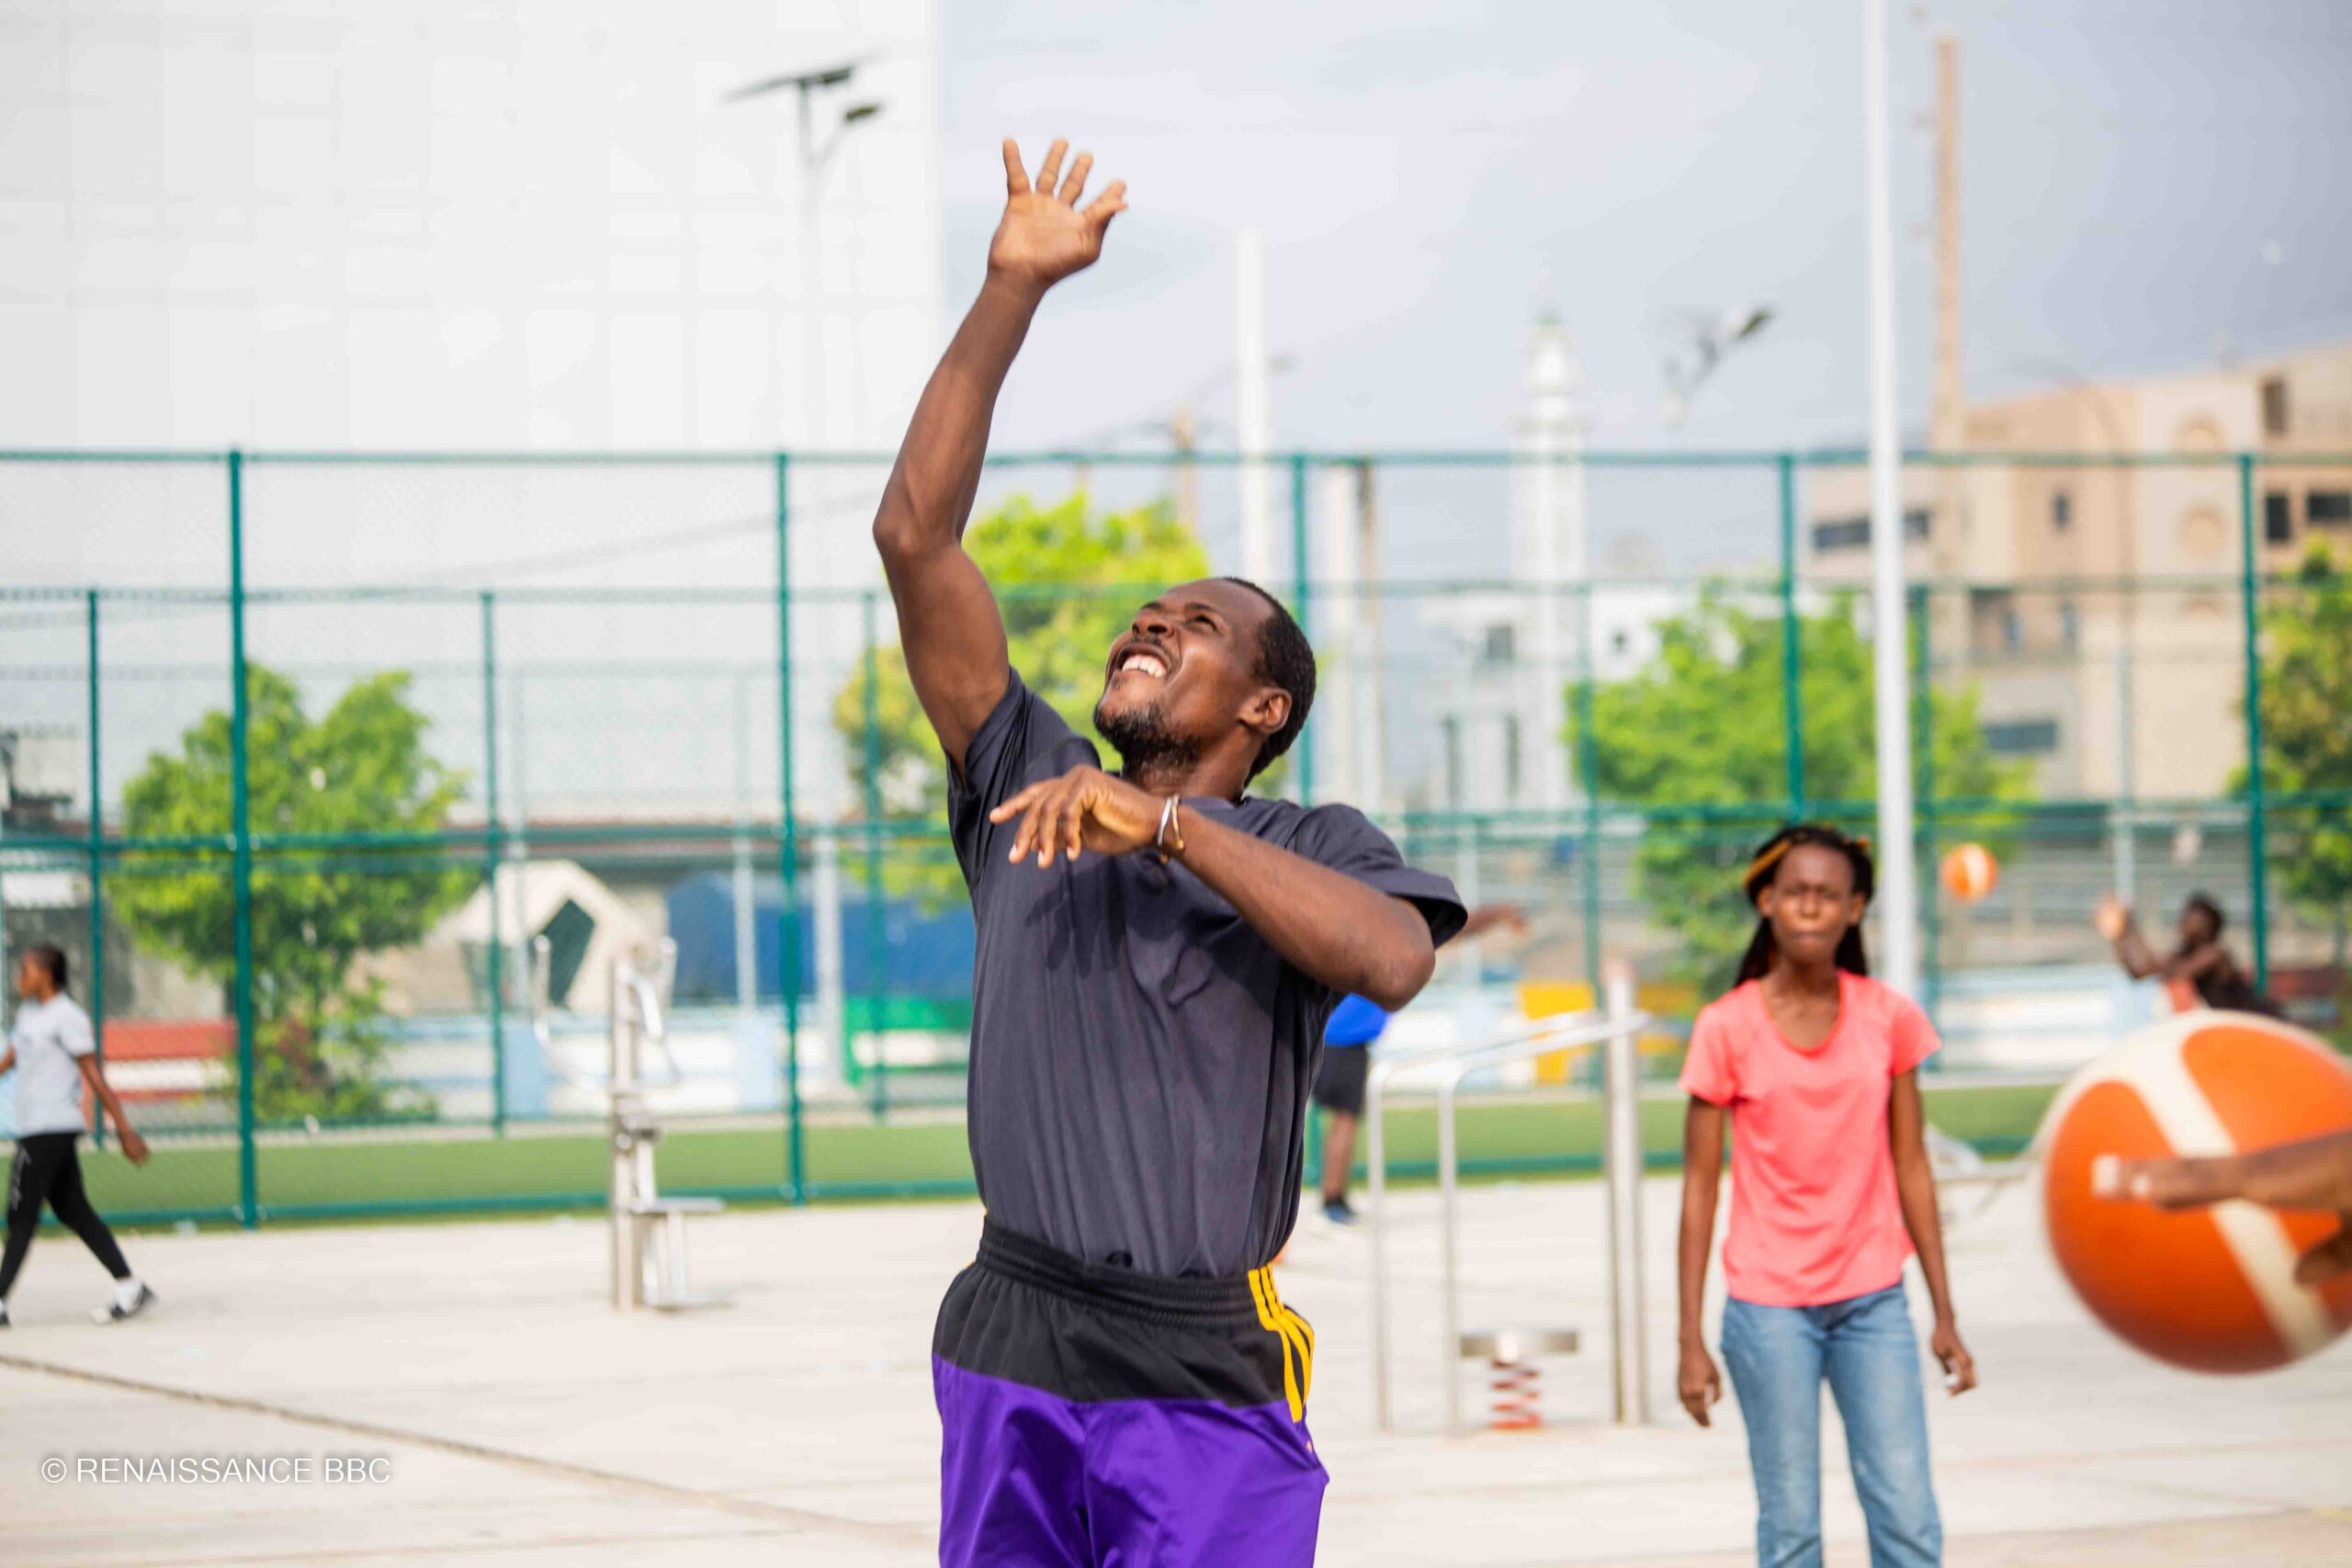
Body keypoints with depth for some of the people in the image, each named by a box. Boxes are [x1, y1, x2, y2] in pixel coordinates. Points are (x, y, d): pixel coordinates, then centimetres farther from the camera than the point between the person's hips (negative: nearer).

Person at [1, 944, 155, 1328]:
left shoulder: (67, 1018, -12)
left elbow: (96, 1078, -13)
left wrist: (125, 1131, -13)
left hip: (49, 1131, -9)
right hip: (34, 1128, 9)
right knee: (73, 1212, 8)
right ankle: (129, 1286, 8)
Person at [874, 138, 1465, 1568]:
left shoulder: (1311, 846, 8)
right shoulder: (1029, 786, 15)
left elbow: (1393, 963, -17)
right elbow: (917, 534, 7)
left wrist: (1165, 824, -17)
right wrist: (1014, 292, 2)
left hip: (1210, 1382, -3)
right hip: (1010, 1356, 3)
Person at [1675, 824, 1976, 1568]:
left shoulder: (1888, 1019, 2)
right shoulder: (1727, 1029, -5)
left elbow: (1911, 1169, 8)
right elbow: (1699, 1186, -2)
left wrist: (1945, 1315, 7)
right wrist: (1691, 1340, -4)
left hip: (1872, 1302, 2)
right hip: (1769, 1304, -2)